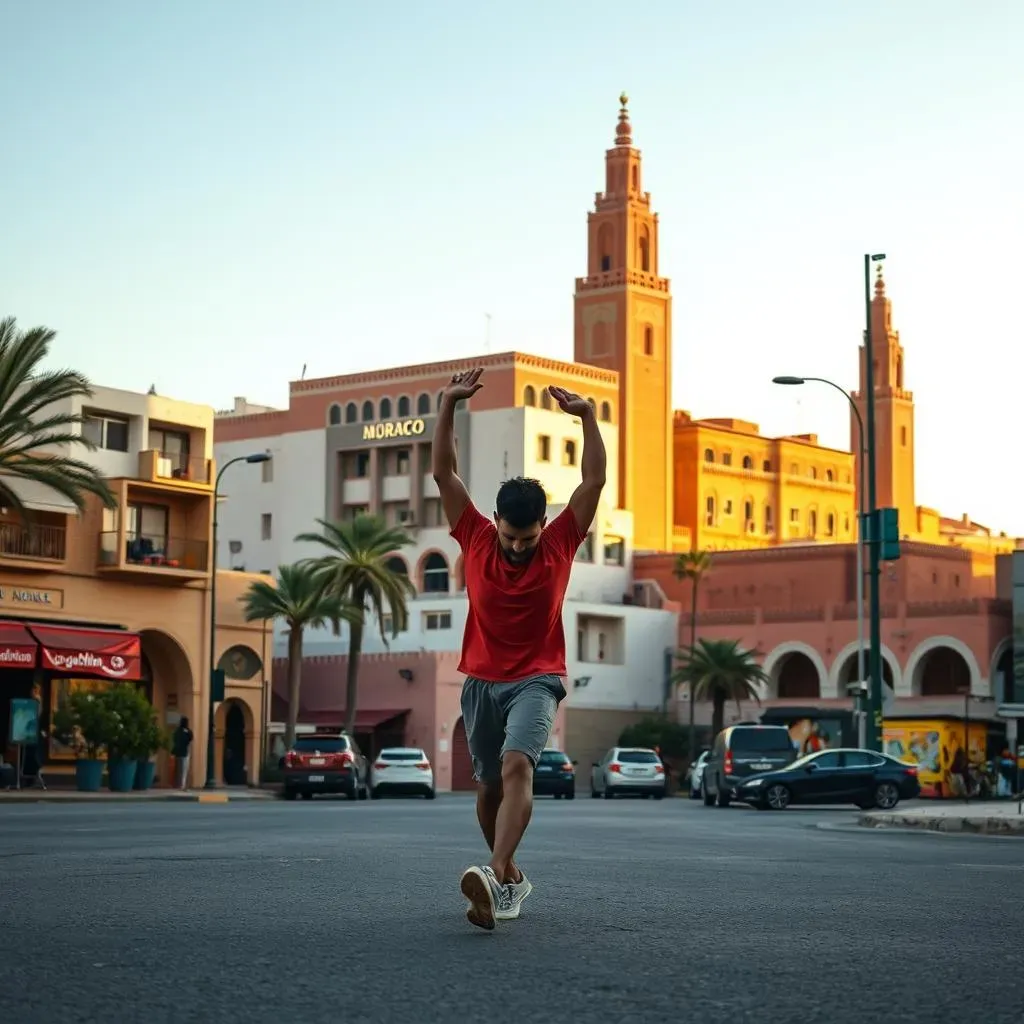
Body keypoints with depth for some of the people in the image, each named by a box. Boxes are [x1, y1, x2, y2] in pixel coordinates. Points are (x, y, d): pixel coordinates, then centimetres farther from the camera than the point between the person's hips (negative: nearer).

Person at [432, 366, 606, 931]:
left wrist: (587, 417, -13)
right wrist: (448, 405, -7)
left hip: (536, 680, -3)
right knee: (488, 787, 9)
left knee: (516, 766, -26)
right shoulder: (477, 539, 0)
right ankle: (512, 878, 30)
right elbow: (443, 472, -1)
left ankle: (495, 875, -40)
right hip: (481, 681, 3)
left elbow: (594, 480, -5)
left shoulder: (559, 542, -2)